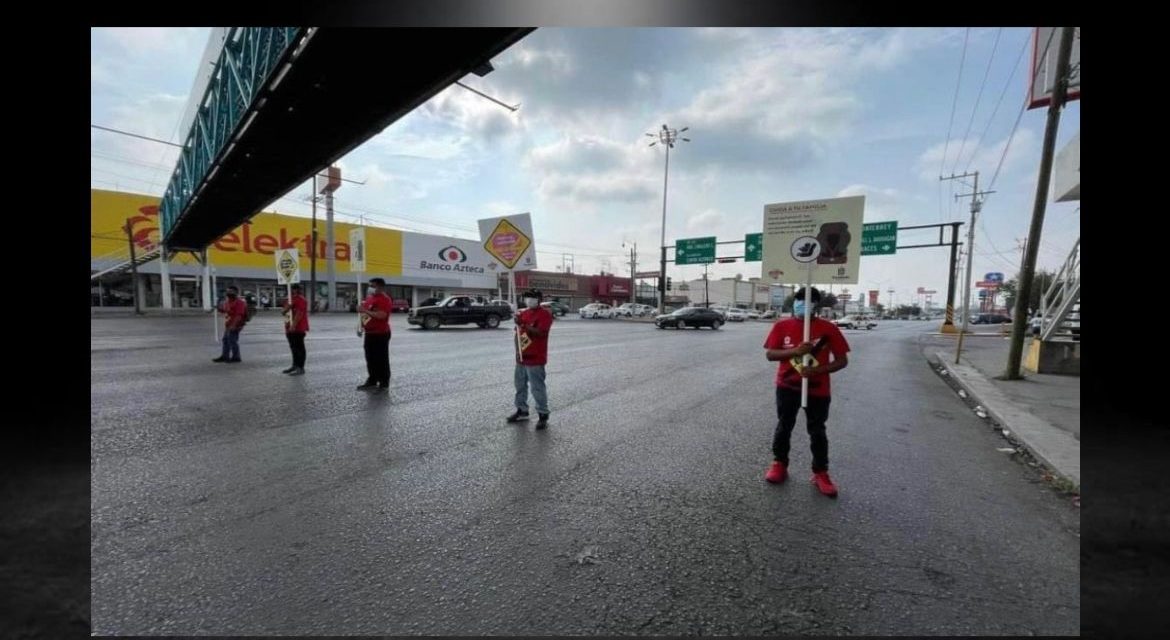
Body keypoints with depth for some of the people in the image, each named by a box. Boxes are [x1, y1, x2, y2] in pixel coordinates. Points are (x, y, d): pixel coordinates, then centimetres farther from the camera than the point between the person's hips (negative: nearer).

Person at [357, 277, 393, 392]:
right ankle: (372, 381, 25)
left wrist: (366, 311, -23)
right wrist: (362, 326, 15)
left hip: (380, 334, -9)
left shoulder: (384, 299, -14)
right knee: (370, 359, 14)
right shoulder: (369, 298, 16)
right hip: (369, 333, 10)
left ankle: (384, 384, 4)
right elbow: (365, 313, 26)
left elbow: (382, 315, -27)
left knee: (381, 360, -3)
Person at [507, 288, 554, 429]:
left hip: (535, 359, -8)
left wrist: (523, 324, -27)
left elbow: (540, 333, -24)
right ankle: (522, 411, 32)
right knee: (520, 385, 17)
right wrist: (517, 350, 3)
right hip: (521, 357, 8)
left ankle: (543, 415, 8)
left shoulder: (545, 314, -11)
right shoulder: (523, 313, 12)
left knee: (538, 388, -3)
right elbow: (518, 333, 15)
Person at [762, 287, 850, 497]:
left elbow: (842, 360, -5)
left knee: (817, 432, 10)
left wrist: (818, 370, -21)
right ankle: (779, 464, 29)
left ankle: (821, 473, 24)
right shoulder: (782, 325, -5)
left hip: (817, 390, -1)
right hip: (787, 387, 1)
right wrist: (795, 351, -24)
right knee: (784, 427, 13)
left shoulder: (828, 328, -8)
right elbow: (770, 354, -8)